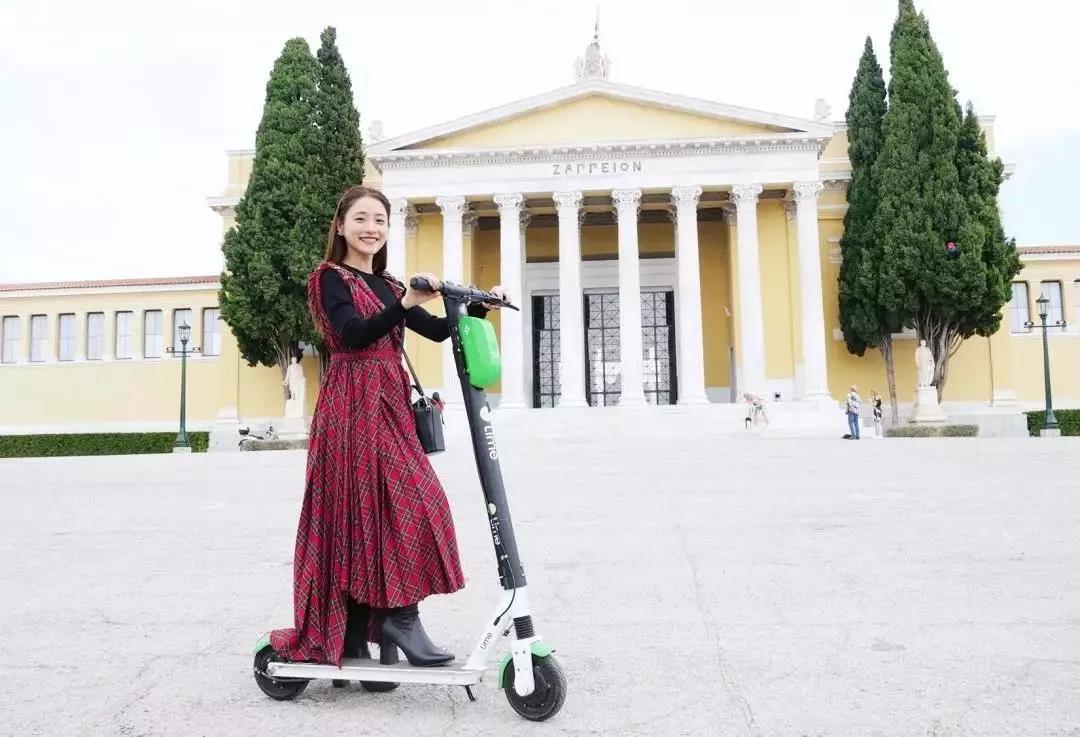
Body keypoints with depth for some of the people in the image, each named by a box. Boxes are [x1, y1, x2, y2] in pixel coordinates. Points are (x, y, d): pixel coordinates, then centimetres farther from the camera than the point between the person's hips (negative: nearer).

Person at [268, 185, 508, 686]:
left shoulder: (387, 285, 21)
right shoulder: (331, 278, 1)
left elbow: (439, 331, 12)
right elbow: (354, 333, -18)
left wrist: (479, 307, -2)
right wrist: (406, 304, -30)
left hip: (389, 405, 7)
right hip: (352, 405, -7)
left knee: (379, 508, 4)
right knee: (409, 501, -15)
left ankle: (356, 643, 12)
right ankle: (400, 617, -4)